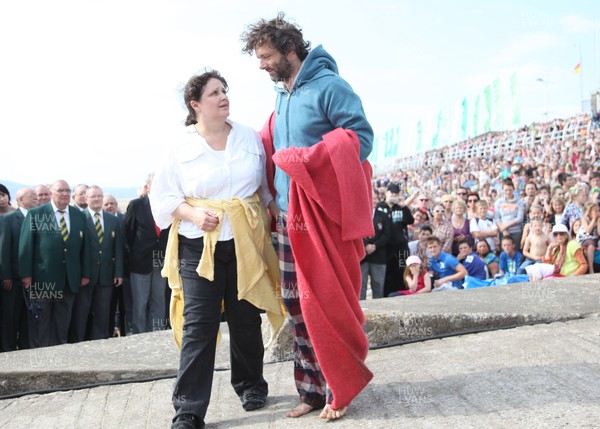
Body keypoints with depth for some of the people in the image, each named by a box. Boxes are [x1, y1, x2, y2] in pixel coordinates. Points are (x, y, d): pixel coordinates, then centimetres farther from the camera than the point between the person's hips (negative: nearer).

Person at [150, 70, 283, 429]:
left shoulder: (250, 137, 5)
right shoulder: (181, 147, -2)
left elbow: (265, 185, 15)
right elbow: (162, 197, 0)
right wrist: (193, 214, -15)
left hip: (245, 242, 2)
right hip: (199, 244, -2)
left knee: (246, 320, 11)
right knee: (199, 325, -6)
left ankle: (251, 387, 31)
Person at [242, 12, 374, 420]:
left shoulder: (328, 86, -9)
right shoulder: (282, 95, 16)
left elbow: (362, 136, -14)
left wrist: (316, 166, -23)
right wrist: (275, 198, 13)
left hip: (326, 216, -8)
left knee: (328, 304, -4)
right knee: (298, 306, 8)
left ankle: (340, 389, 11)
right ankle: (313, 389, 18)